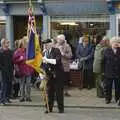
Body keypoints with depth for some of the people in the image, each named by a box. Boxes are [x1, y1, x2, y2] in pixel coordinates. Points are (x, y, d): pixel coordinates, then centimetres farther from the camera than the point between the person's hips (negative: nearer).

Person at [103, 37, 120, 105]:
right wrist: (104, 70, -2)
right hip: (109, 72, 0)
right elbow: (104, 61, 1)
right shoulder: (107, 51, 1)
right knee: (107, 86, 6)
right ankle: (108, 98, 19)